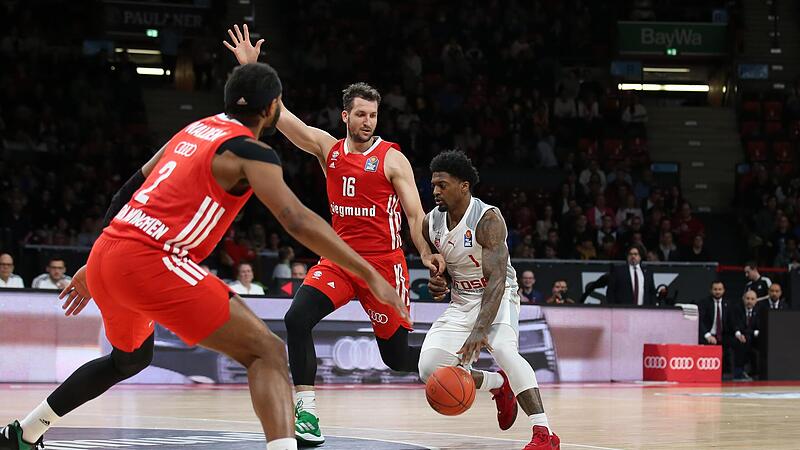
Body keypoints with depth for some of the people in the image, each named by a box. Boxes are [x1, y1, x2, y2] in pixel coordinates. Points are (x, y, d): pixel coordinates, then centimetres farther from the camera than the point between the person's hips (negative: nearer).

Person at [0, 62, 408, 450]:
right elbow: (297, 222, -15)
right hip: (150, 262, -9)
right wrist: (370, 275, -15)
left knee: (131, 357, 36)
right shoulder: (250, 151, -3)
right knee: (267, 351, -10)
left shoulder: (194, 131, 21)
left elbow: (129, 190, 26)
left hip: (106, 253, 9)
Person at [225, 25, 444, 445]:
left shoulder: (392, 158, -4)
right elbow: (279, 115, 3)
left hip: (384, 262, -4)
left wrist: (426, 253, -27)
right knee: (297, 318, -22)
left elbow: (415, 213, -9)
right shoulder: (328, 148, 7)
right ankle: (305, 410, -20)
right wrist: (251, 69, -5)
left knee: (397, 355, 2)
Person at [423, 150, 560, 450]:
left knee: (503, 348, -35)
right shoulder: (431, 223, -3)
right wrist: (435, 283, -10)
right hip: (461, 302, 7)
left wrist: (480, 330, -43)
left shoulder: (487, 220, -24)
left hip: (498, 297, -7)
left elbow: (496, 279, -31)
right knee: (429, 369, -9)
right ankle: (499, 384, 18)